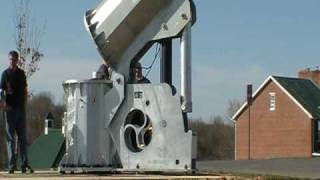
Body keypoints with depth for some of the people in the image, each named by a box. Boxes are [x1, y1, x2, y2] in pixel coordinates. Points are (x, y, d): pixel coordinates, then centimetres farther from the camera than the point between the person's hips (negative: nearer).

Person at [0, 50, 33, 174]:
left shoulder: (21, 73, 11)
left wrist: (24, 104, 5)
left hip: (21, 108, 4)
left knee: (23, 138, 5)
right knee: (10, 138, -1)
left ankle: (25, 164, 8)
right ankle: (12, 165, -1)